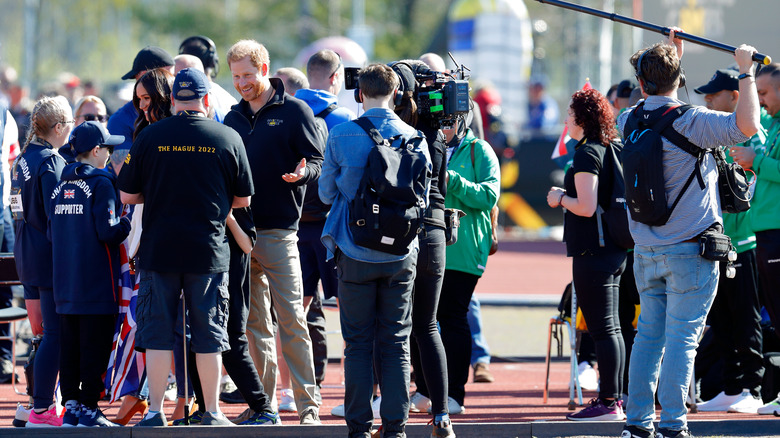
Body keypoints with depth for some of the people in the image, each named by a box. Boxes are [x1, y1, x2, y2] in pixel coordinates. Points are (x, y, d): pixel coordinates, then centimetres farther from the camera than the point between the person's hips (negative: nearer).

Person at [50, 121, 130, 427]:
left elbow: (52, 232, 13)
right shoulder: (101, 184, -11)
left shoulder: (61, 186, 10)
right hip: (96, 284, -7)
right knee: (95, 345, -2)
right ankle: (88, 409, -2)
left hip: (65, 283, 7)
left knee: (69, 345, 10)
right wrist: (128, 224, 1)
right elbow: (107, 231, -17)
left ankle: (71, 407, 12)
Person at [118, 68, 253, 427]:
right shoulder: (228, 139, -2)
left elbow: (127, 195, 2)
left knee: (157, 332, 6)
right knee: (208, 335, 6)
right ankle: (212, 413, 9)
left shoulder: (150, 137, -3)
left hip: (158, 249, 0)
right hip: (209, 251, 0)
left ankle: (155, 411, 4)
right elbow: (243, 200, 6)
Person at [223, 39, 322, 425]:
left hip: (278, 230, -5)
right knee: (254, 323, 7)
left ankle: (307, 404, -7)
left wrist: (301, 174, -25)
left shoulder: (294, 111, 0)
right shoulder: (234, 119, 16)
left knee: (291, 320, -8)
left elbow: (316, 162, -4)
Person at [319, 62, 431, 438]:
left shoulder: (341, 136, -7)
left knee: (358, 343, 4)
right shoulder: (413, 138, -3)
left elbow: (326, 193, 4)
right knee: (396, 343, 7)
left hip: (356, 254, -1)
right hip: (400, 253, 1)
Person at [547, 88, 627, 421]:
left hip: (592, 252, -10)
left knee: (602, 329, -8)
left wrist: (561, 198, -5)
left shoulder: (586, 154, -14)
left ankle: (608, 403, -8)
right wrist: (567, 197, 20)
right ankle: (614, 399, 18)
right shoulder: (609, 150, 14)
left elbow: (586, 207, -22)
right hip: (613, 250, 10)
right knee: (611, 328, 14)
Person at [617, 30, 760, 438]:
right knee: (681, 337, -6)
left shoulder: (629, 121, 6)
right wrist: (746, 72, -12)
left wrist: (670, 54, 32)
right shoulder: (690, 121, -14)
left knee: (649, 333, 13)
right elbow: (747, 125, -24)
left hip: (646, 251, 6)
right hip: (690, 250, -6)